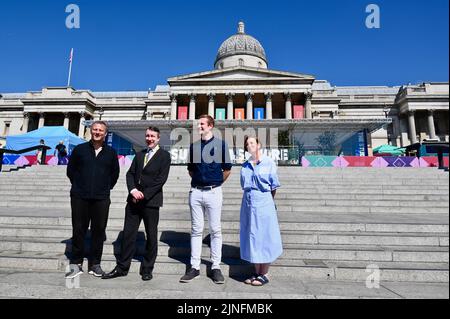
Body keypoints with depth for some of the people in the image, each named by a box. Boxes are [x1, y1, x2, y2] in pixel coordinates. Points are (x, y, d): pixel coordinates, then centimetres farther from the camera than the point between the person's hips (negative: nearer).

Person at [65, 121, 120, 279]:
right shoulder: (80, 149, 5)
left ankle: (95, 264, 17)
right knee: (78, 230, 5)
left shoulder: (111, 152, 6)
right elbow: (70, 170, 12)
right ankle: (76, 264, 18)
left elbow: (115, 173, 14)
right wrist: (79, 186, 8)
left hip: (101, 199, 1)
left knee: (99, 231, 4)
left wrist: (106, 188, 8)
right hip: (80, 197, 0)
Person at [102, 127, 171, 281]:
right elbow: (130, 174, 10)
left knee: (151, 236, 6)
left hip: (151, 201, -4)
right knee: (128, 234, 8)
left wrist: (144, 194, -13)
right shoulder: (139, 154, 16)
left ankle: (147, 269, 20)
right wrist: (133, 190, -8)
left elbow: (161, 179, -10)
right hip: (134, 200, 5)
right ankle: (122, 267, 21)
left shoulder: (164, 155, -1)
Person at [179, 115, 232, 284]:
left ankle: (216, 267, 15)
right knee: (196, 230, 9)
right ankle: (194, 267, 18)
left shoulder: (220, 144, -1)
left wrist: (216, 182, 8)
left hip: (213, 192, -3)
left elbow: (227, 169, 4)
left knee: (215, 230, 4)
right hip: (195, 192, 4)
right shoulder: (194, 146, 10)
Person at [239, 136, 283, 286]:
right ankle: (257, 272, 27)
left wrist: (267, 200, 8)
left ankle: (264, 274, 19)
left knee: (264, 238, 4)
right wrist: (251, 196, 10)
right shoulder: (245, 166, 8)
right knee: (251, 237, 12)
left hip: (264, 204, -5)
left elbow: (274, 186, 0)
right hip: (248, 204, 5)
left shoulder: (269, 163, -5)